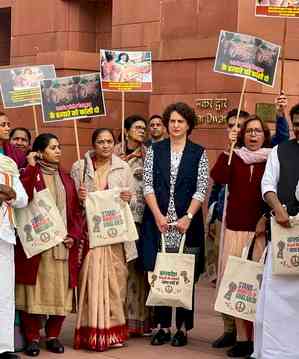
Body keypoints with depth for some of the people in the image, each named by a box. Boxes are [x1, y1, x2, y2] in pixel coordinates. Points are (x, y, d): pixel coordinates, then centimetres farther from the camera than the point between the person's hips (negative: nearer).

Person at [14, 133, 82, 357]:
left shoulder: (66, 178, 15)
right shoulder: (30, 174, 1)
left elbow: (75, 210, 13)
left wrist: (74, 235, -1)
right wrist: (31, 167, -18)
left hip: (62, 244, 4)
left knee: (60, 289, 3)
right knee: (34, 289, -3)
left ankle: (53, 336, 14)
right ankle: (32, 338, 6)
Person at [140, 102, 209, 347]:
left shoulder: (198, 153, 3)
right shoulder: (155, 150, 7)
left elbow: (201, 189, -2)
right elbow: (148, 185, 2)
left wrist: (187, 217, -12)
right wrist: (158, 216, -9)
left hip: (187, 221, -1)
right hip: (158, 220, 1)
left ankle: (183, 327, 9)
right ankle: (163, 326, 11)